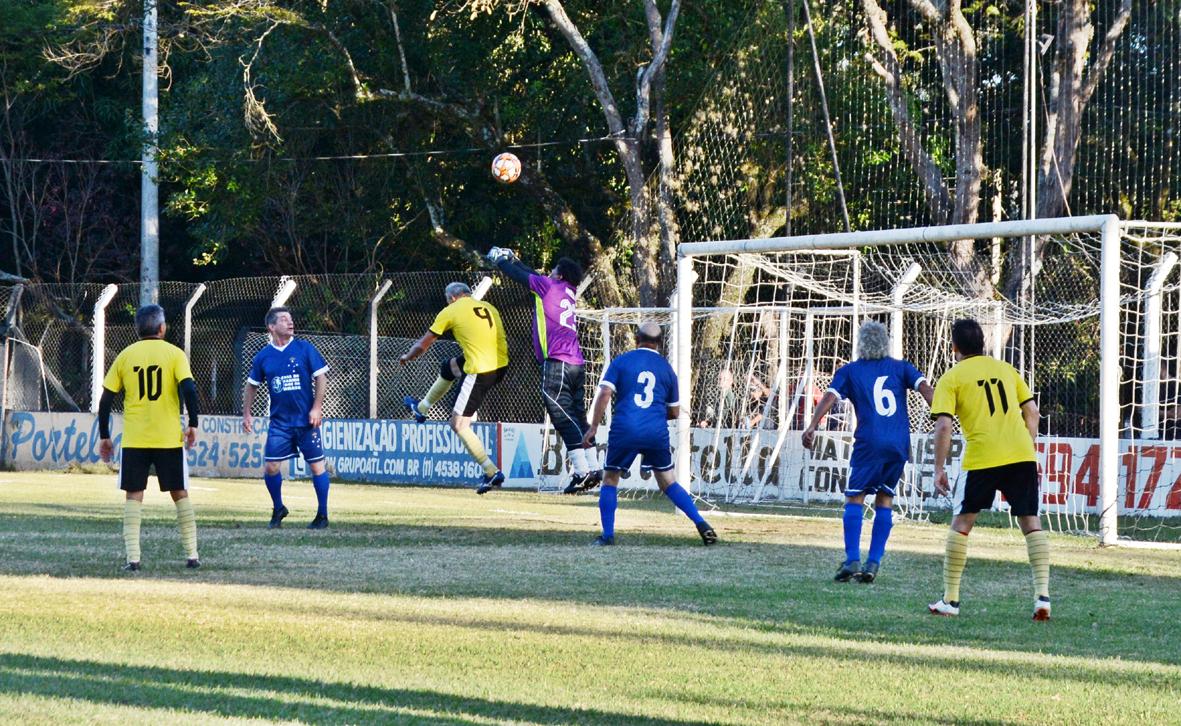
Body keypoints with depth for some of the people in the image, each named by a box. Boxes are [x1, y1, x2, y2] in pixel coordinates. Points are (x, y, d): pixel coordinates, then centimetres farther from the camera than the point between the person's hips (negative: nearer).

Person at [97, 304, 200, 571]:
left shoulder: (125, 356, 5)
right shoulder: (174, 353, -1)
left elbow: (106, 399, 4)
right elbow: (188, 389, -13)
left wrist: (104, 436, 11)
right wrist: (192, 425, -4)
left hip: (133, 439, 1)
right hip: (169, 438, -1)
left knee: (134, 496, 5)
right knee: (180, 494, 11)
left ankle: (133, 557, -5)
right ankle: (191, 555, 11)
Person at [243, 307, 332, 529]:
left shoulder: (304, 349, -4)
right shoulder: (263, 357, 3)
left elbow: (321, 377, -3)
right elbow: (252, 385, 14)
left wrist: (317, 408, -9)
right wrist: (246, 414, 12)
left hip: (306, 419, -2)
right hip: (279, 422, 2)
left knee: (317, 465, 0)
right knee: (270, 467, -2)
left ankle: (322, 515, 10)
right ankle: (278, 509, 20)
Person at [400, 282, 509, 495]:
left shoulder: (450, 311, 0)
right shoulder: (488, 307, 15)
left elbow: (422, 345, 9)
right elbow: (503, 340, 22)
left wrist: (407, 357, 30)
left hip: (480, 371, -8)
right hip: (501, 365, 8)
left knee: (459, 424, 1)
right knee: (449, 367, 32)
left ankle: (492, 473, -5)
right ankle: (421, 409, 51)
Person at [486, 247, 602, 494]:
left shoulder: (550, 286, -1)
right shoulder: (570, 292, 19)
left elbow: (521, 276, 10)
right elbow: (534, 277, 33)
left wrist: (500, 260, 27)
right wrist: (513, 259, 42)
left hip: (557, 363, -8)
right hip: (577, 365, 8)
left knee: (565, 420, -10)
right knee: (578, 419, 11)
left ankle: (582, 472, -17)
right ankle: (593, 468, 7)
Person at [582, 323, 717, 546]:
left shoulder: (621, 362, 7)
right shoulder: (666, 368, 14)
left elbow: (604, 394, -6)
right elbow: (674, 412, 18)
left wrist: (594, 427, -6)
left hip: (624, 431, -2)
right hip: (657, 433, 2)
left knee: (610, 478, 13)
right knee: (668, 482, 12)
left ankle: (608, 534, 6)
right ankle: (700, 523, -1)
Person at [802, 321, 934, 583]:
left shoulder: (849, 371, 10)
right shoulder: (901, 368, 15)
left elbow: (830, 397, -3)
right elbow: (925, 388, 1)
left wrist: (812, 427, -11)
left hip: (869, 443, -3)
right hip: (899, 444, 3)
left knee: (855, 499, 2)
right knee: (885, 500, 11)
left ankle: (852, 561, -12)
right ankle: (873, 563, 5)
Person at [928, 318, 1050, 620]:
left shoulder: (951, 379, 4)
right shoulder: (1006, 369, 18)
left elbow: (943, 427, -6)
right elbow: (1032, 412, 15)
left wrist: (939, 470, -1)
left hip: (982, 459, -3)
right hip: (1021, 455, 3)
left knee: (962, 522, 10)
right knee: (1030, 521, 6)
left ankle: (951, 599, 12)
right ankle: (1042, 594, -8)